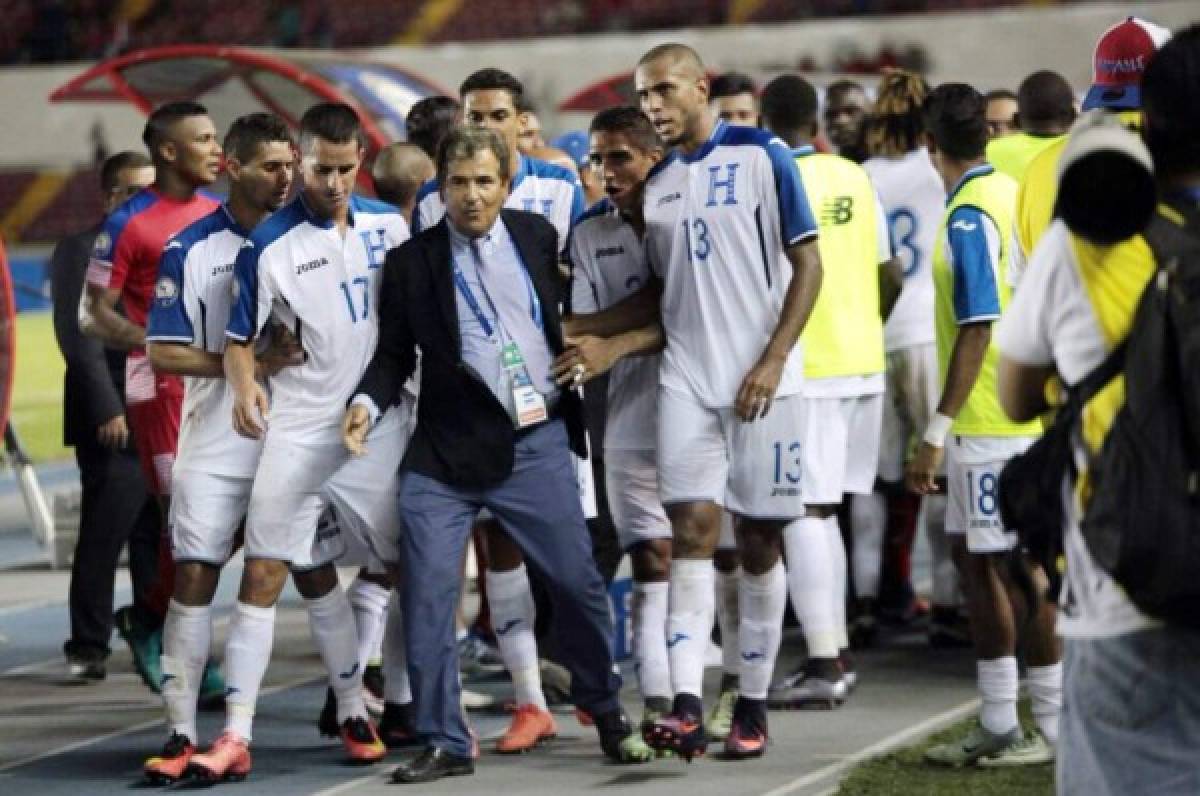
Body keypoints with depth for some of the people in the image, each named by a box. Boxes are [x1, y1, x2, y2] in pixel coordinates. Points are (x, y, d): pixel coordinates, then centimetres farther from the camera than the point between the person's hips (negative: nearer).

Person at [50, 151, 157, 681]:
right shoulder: (81, 251, -3)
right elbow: (79, 338, -10)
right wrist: (108, 411, -17)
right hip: (114, 425, -6)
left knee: (158, 542, 8)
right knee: (102, 539, -4)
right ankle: (88, 649, 2)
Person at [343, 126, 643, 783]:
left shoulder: (538, 237, 6)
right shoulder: (412, 262, 2)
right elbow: (394, 353, 4)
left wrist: (582, 401, 13)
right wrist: (368, 401, -12)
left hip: (538, 444, 1)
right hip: (446, 452, -1)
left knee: (578, 584, 5)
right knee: (427, 596, -7)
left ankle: (606, 712, 26)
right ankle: (444, 743, 2)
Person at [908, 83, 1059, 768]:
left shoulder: (969, 217, -16)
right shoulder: (1013, 195, 10)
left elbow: (976, 331, -21)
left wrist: (936, 433, -19)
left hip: (993, 421, -9)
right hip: (1023, 411, 9)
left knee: (1020, 566, -4)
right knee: (976, 559, 14)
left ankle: (1057, 726, 2)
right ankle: (998, 726, 20)